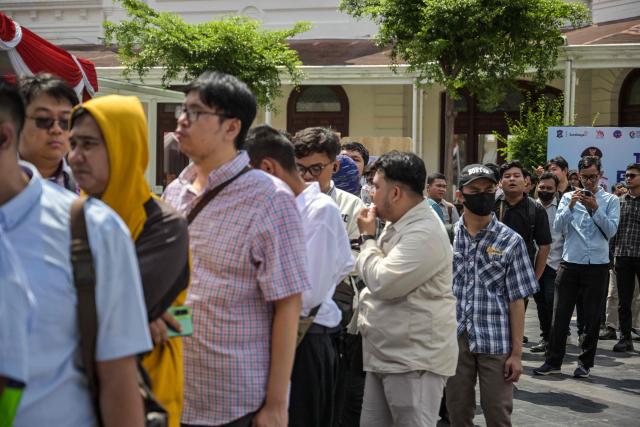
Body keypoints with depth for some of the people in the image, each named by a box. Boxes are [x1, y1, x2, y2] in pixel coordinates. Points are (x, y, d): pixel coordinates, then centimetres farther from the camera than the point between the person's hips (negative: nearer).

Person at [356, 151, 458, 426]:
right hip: (384, 356, 10)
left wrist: (367, 237, -9)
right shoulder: (398, 225, 14)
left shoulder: (424, 233, -19)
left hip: (415, 360, -10)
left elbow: (382, 282, -22)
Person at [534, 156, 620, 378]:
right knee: (560, 314, 3)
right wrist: (571, 206, -16)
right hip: (570, 263, 1)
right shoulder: (568, 197, 7)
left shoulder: (610, 200, 4)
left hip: (597, 266, -1)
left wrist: (595, 209, -18)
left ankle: (585, 362, 17)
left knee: (592, 317, 7)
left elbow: (611, 230, -8)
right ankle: (553, 361, 11)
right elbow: (558, 226, -4)